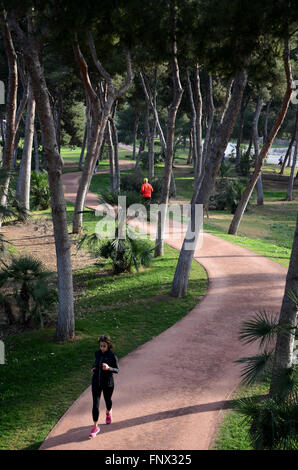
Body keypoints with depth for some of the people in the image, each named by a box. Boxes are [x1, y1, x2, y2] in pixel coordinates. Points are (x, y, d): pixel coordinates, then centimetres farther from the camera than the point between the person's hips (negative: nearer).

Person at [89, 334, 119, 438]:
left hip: (108, 383, -2)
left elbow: (117, 370, -9)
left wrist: (108, 368, -28)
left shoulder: (112, 356, -16)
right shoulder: (97, 353, -3)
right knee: (95, 404, -5)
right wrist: (93, 368, -3)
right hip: (96, 382, 2)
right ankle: (95, 427, 3)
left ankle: (108, 413, 56)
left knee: (108, 400, 21)